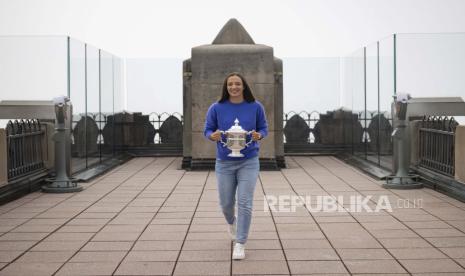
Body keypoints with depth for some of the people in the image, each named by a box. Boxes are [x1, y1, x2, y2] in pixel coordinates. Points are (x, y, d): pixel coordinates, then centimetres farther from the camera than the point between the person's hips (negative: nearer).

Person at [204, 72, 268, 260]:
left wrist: (259, 135, -17)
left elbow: (264, 128, 5)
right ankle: (231, 222, 47)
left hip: (249, 162, -1)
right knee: (226, 203, 11)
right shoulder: (216, 108, -4)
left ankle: (240, 244, 4)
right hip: (224, 162, 1)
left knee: (245, 203, -6)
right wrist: (213, 136, -21)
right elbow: (207, 130, 1)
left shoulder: (255, 107, -3)